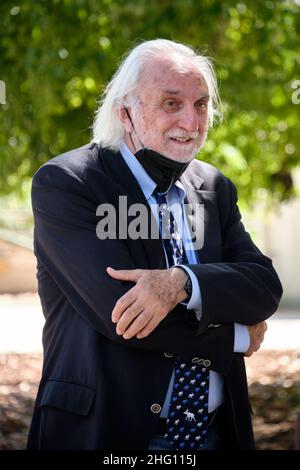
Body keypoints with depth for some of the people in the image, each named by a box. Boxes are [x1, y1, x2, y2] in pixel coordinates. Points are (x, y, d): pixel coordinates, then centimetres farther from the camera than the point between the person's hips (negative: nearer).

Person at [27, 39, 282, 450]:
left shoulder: (216, 188, 7)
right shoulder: (63, 183, -11)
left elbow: (266, 287, -4)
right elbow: (118, 311, -20)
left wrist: (181, 282, -24)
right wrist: (239, 336, -9)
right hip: (107, 433, -5)